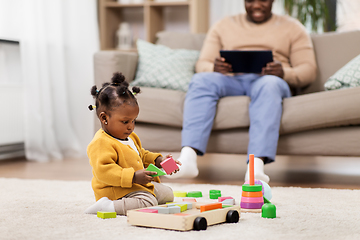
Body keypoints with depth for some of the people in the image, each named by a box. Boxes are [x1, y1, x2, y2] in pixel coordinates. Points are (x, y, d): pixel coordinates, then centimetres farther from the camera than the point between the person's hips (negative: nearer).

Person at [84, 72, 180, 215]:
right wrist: (133, 177, -35)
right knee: (148, 203, -31)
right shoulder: (100, 143, -21)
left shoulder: (131, 137, 13)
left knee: (167, 193, 23)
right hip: (117, 190, -11)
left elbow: (142, 155, 29)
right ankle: (107, 206, -26)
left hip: (140, 185, 11)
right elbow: (103, 171, -31)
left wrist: (158, 160, 9)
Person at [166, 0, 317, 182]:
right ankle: (188, 158, -47)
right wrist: (214, 68, -12)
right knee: (201, 80, -31)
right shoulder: (224, 26, 24)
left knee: (269, 84, -38)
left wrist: (283, 72, -15)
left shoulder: (291, 27, 19)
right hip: (231, 80, 2)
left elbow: (309, 70, 8)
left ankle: (256, 165, -55)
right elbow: (201, 64, 14)